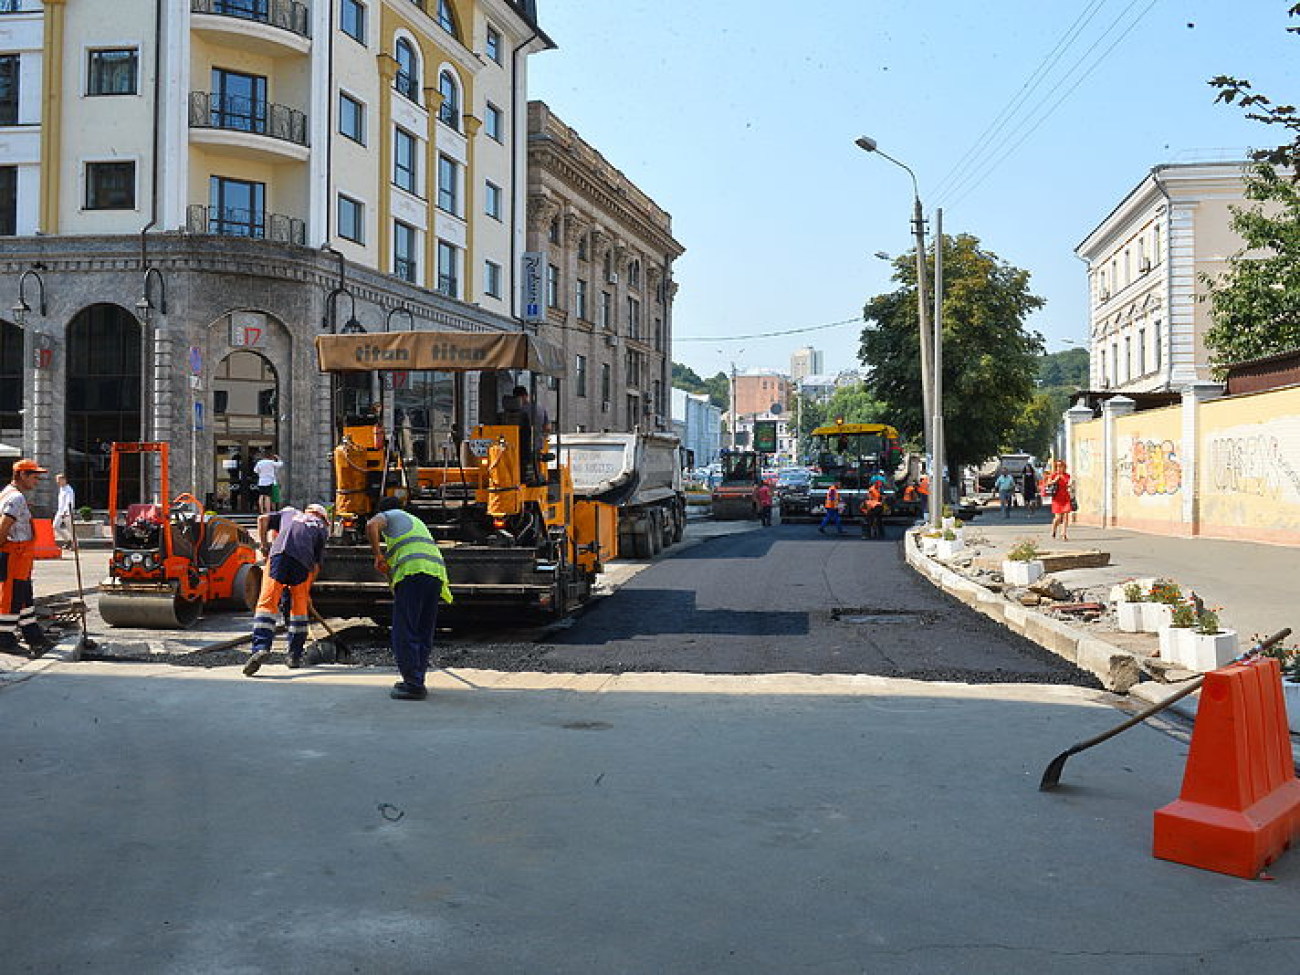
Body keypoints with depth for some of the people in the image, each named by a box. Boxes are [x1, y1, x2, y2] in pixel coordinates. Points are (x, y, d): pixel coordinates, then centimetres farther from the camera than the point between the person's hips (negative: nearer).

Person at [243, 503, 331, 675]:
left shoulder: (290, 512, 34)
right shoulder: (322, 529, 28)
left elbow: (263, 519, 17)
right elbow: (316, 565, 19)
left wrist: (263, 544, 24)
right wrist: (307, 593, 23)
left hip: (279, 553, 0)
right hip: (303, 562, 0)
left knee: (267, 602, -4)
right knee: (299, 607, 15)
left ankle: (261, 648, -23)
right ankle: (294, 655, 18)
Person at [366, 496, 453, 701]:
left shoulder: (388, 516, 16)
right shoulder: (415, 521, 37)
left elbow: (371, 525, -8)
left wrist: (377, 555, 1)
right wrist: (389, 570, 35)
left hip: (413, 572, -7)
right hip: (436, 573, 8)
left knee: (404, 632, -6)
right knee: (424, 632, 12)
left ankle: (413, 684, -11)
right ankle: (416, 681, 16)